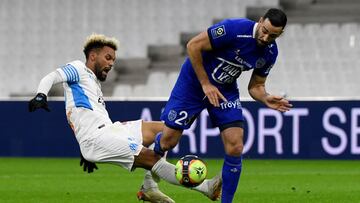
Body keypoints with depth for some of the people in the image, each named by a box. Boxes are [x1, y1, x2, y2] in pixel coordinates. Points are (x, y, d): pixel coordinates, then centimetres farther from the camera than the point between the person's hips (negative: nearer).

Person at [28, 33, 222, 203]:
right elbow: (51, 78, -10)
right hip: (97, 136, -10)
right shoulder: (78, 69, 5)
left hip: (108, 129, 10)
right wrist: (41, 95, -32)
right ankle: (206, 187, -19)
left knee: (165, 130, 6)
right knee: (152, 157, -18)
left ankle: (149, 185, -2)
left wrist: (87, 152, 37)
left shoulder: (94, 83, 31)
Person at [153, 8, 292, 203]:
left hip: (225, 90, 4)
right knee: (167, 141, -4)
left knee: (235, 148, -11)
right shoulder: (235, 28, -29)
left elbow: (255, 86, 3)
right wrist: (205, 84, -22)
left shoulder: (270, 53, -9)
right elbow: (193, 46, -23)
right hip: (194, 81, -4)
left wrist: (266, 99, -20)